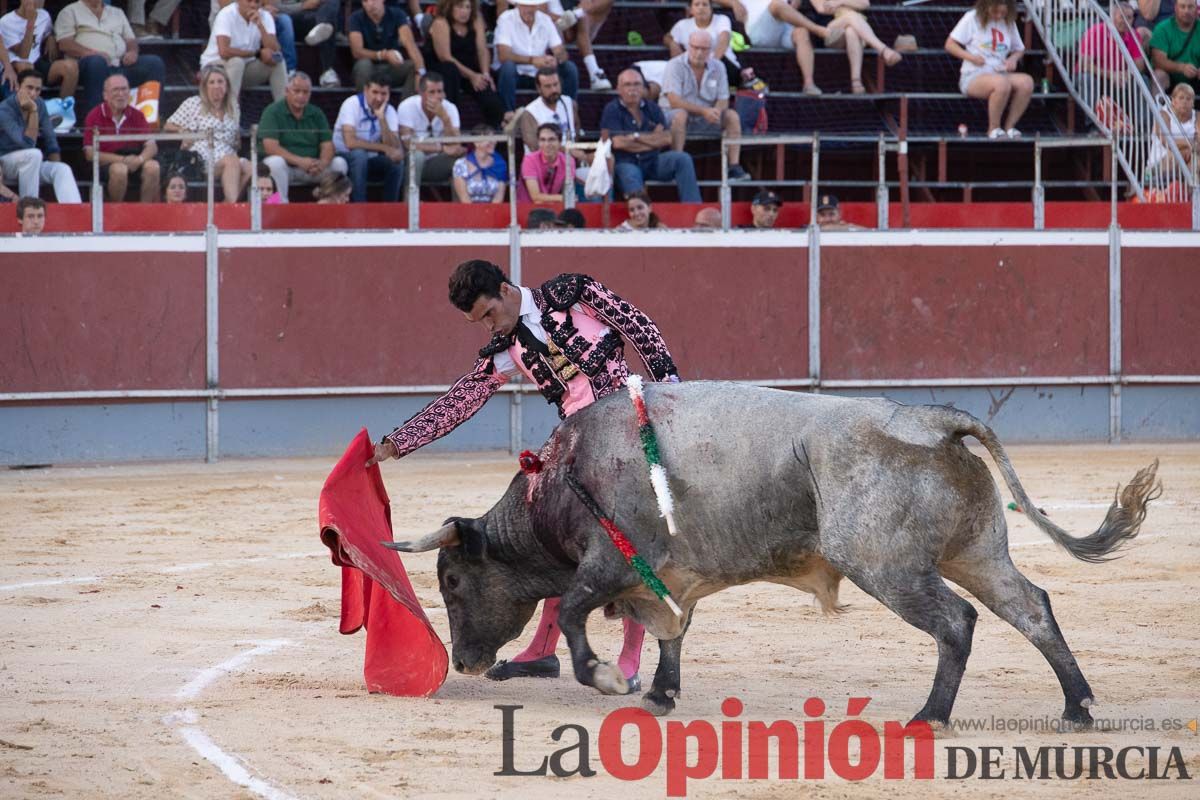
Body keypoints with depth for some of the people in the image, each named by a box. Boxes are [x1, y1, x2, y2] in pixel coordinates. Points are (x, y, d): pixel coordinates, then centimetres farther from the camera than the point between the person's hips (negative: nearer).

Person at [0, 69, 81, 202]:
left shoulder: (39, 104, -1)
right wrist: (33, 111, -32)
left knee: (63, 169, -19)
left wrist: (56, 168, -5)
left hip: (29, 164, 6)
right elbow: (28, 143, -30)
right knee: (33, 154, -33)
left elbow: (50, 141, 6)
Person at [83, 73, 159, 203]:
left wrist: (140, 159, -21)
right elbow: (90, 153, -8)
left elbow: (152, 146, 3)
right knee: (119, 169, -37)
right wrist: (123, 160, -17)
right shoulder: (95, 116, -4)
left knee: (152, 167, -28)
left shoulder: (136, 115, 7)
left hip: (134, 162, 3)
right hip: (107, 164, -3)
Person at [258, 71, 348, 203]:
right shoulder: (273, 112, -5)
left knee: (339, 163, -16)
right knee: (276, 162, -37)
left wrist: (323, 163, -22)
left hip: (310, 171, 4)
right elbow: (270, 147, -17)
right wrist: (299, 161, -28)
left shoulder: (316, 114, 10)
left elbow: (327, 145, 3)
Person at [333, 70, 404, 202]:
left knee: (397, 161, -22)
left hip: (370, 162, 4)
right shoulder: (352, 104, -17)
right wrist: (384, 148, -25)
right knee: (359, 155, -36)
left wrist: (382, 118, -25)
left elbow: (393, 147, -16)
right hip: (345, 158, -4)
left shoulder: (389, 111, -3)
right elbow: (350, 142, -29)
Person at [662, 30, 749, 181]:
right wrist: (703, 111, -30)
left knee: (732, 115, -17)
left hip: (706, 121, 5)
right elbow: (674, 101, -23)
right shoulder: (675, 66, -12)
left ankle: (734, 167, -21)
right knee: (680, 114, -37)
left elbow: (723, 101, 2)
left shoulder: (717, 67, 3)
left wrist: (716, 111, -24)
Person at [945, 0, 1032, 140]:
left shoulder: (1009, 22, 13)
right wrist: (970, 56, -16)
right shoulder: (972, 18, 0)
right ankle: (993, 128, -19)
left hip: (1000, 74, 5)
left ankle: (1009, 127, -15)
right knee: (1001, 83, -39)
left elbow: (1019, 49, 24)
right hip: (973, 77, -5)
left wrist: (1013, 59, 0)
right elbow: (950, 45, 0)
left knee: (1027, 81, -27)